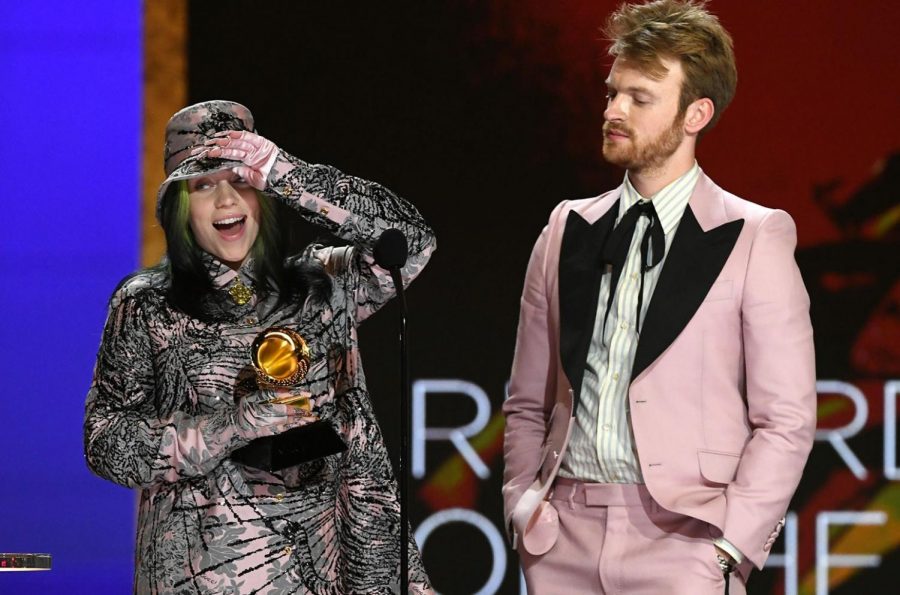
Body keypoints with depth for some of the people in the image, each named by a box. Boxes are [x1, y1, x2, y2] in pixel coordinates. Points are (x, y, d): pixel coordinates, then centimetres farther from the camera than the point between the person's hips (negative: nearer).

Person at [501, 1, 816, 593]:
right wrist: (524, 505, 5)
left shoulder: (755, 238, 1)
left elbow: (786, 420, -2)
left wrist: (727, 545, -9)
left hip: (680, 541, -4)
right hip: (563, 543, 4)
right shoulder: (567, 230, 13)